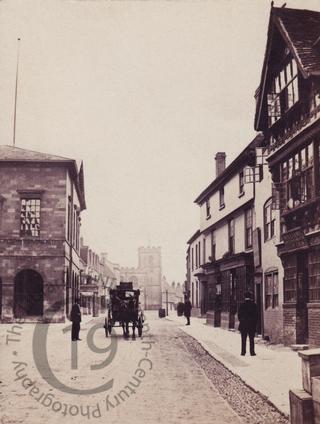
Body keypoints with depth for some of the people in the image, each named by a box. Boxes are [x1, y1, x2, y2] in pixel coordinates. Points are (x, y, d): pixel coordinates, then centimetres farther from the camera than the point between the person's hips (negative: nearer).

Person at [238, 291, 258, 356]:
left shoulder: (242, 305, -5)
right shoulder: (254, 305, -5)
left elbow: (239, 315, -1)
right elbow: (256, 315, -2)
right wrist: (255, 323, 7)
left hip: (243, 324, 0)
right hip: (252, 324, 0)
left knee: (243, 339, 6)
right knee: (251, 339, 4)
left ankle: (243, 352, 5)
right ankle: (252, 352, 2)